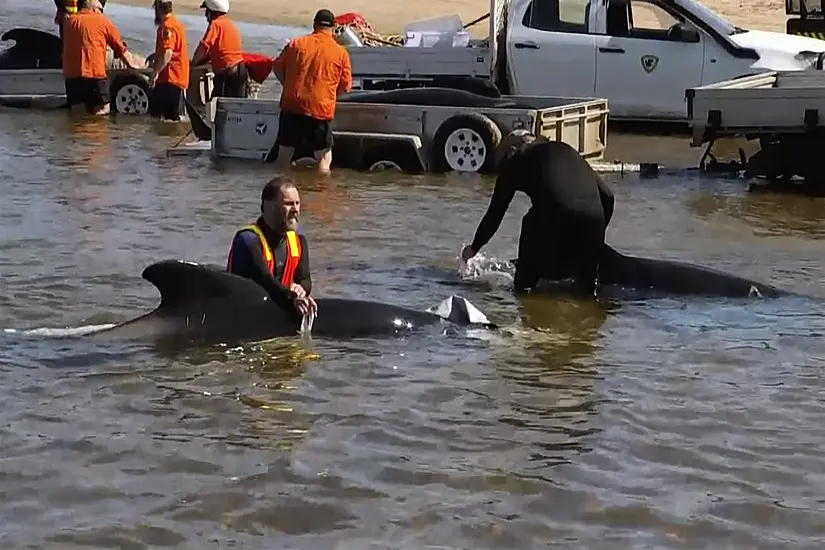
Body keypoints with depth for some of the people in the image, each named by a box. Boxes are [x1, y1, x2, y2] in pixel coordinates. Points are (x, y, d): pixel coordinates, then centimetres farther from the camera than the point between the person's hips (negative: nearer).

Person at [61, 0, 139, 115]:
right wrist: (130, 64, 27)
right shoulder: (102, 21, 8)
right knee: (101, 114, 3)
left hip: (71, 75, 4)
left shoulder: (68, 21, 17)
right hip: (95, 73, -3)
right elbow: (120, 48, 13)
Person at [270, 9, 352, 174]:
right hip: (321, 110, -3)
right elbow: (345, 86, 2)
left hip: (292, 106, 3)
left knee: (284, 153, 14)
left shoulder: (296, 43, 4)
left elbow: (277, 67, 10)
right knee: (324, 157, 7)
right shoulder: (340, 52, -2)